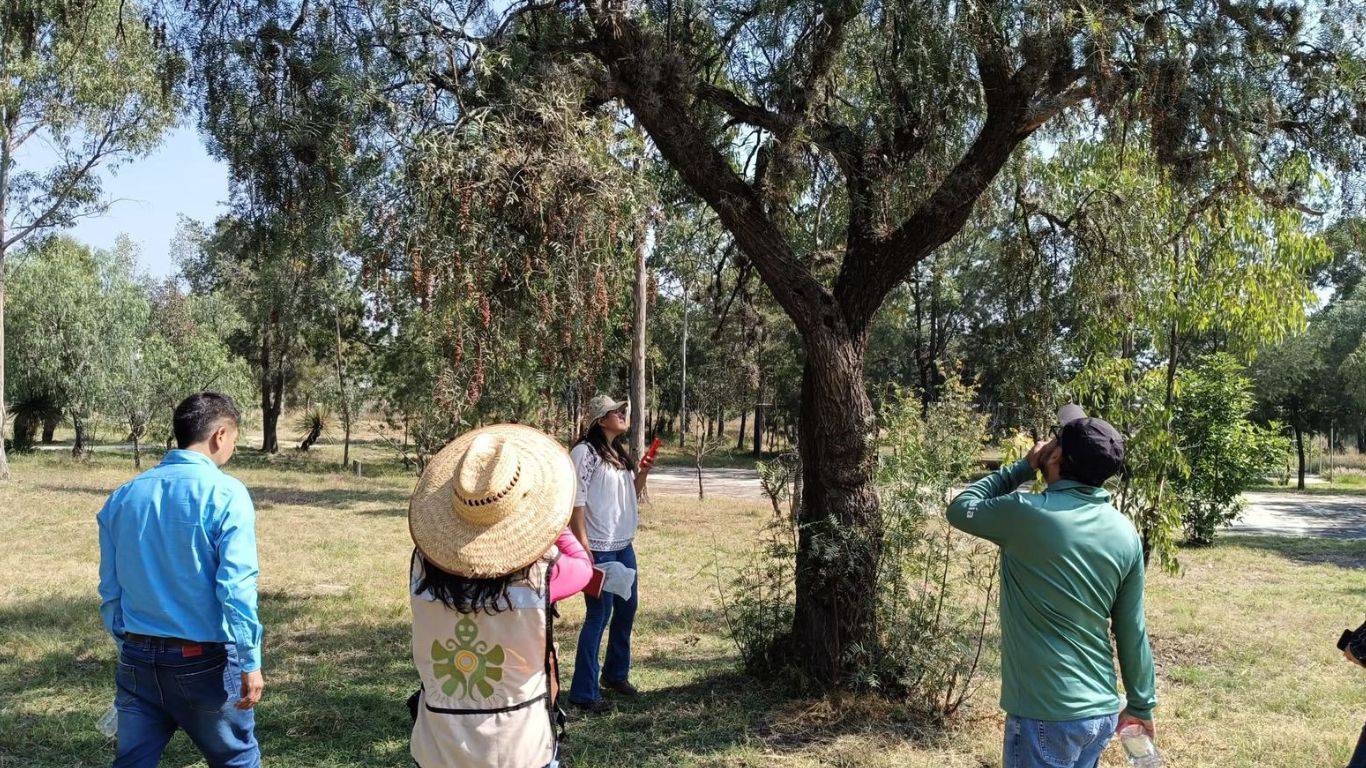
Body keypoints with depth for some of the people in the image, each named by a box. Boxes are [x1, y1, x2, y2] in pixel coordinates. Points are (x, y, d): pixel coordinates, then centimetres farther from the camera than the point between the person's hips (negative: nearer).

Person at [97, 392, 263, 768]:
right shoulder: (225, 493, -14)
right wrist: (251, 662, -12)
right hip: (203, 660, -5)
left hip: (137, 658, 5)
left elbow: (110, 589, 9)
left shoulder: (123, 496, 4)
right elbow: (236, 588, -18)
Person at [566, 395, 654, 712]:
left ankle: (616, 673, 35)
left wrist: (642, 473, 1)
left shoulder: (621, 453, 12)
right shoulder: (585, 452, -14)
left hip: (624, 545, 9)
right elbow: (575, 502, -17)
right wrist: (584, 549, -20)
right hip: (598, 548, -9)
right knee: (599, 615, -5)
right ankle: (583, 692, 5)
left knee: (627, 608, 17)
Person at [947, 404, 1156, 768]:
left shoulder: (1026, 512, -18)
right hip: (1103, 711, 6)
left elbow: (961, 508, 2)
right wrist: (1141, 704, 16)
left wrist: (1022, 467, 8)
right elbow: (1132, 630, 5)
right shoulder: (1125, 532, -1)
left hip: (1046, 715, -6)